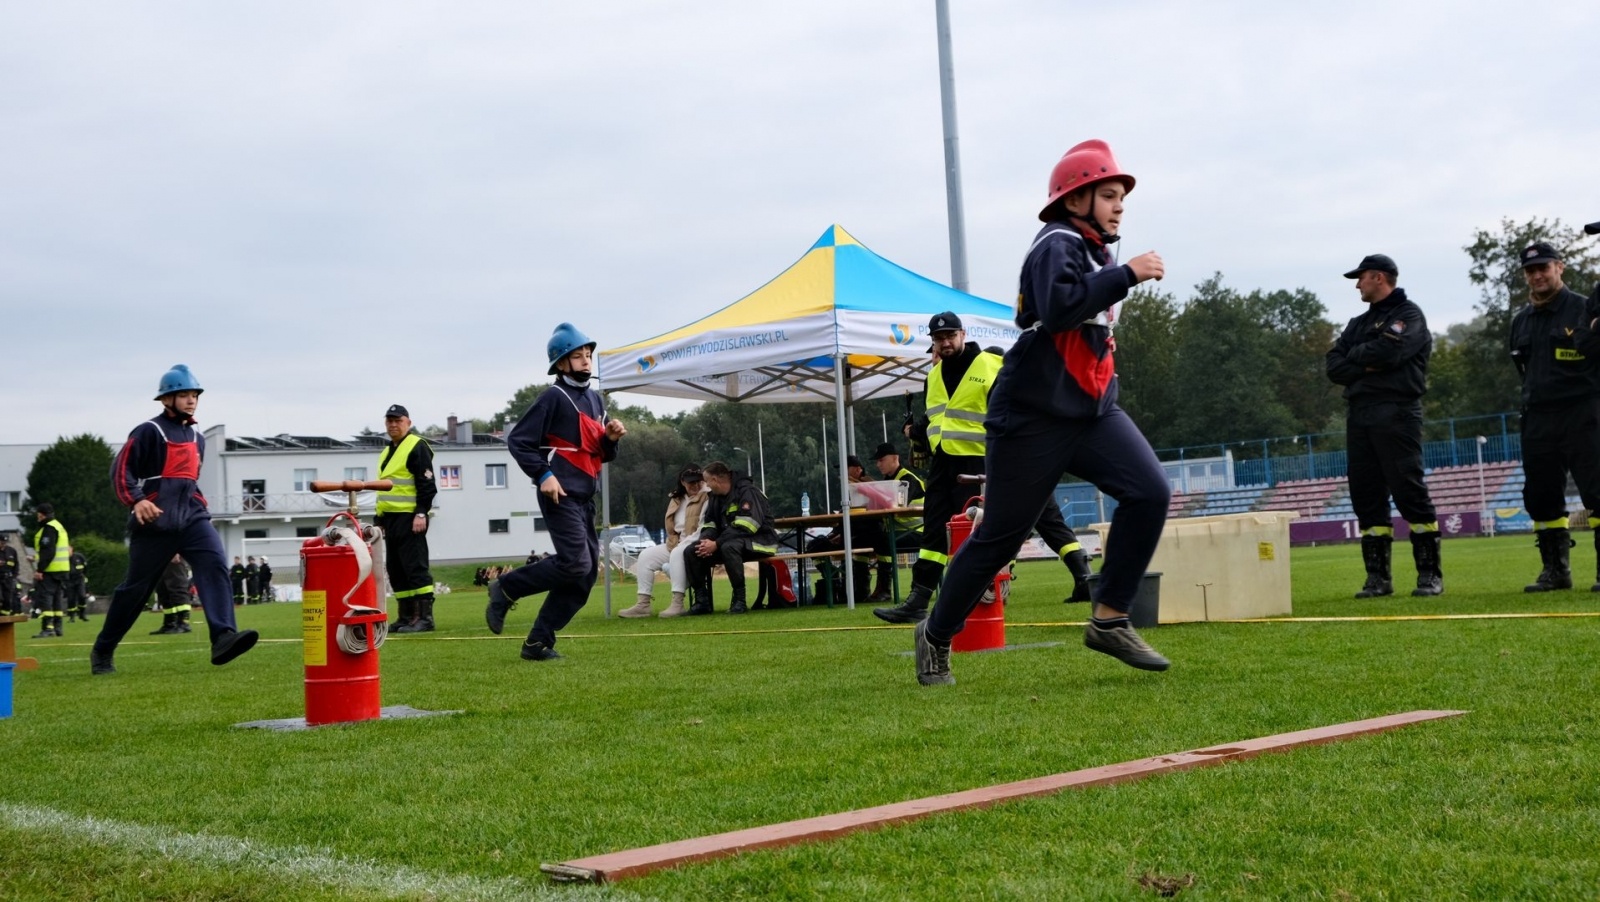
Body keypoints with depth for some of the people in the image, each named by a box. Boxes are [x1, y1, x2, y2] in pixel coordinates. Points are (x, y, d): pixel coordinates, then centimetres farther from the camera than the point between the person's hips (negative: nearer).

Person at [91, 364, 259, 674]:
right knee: (136, 587, 3)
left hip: (191, 518, 5)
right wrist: (136, 500, -23)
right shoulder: (148, 431, -3)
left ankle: (223, 638, -34)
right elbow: (120, 470, -9)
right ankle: (102, 651, 21)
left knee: (215, 563, -20)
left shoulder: (197, 438, 19)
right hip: (154, 521, -5)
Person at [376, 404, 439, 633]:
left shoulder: (417, 447, -6)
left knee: (415, 567, -11)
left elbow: (427, 483, -13)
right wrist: (380, 520, 23)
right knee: (396, 570, 9)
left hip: (409, 518, -9)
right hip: (390, 518, 9)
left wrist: (421, 513, -20)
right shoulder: (386, 453, 22)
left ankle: (425, 617, -11)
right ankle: (406, 617, 14)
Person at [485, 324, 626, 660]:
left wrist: (611, 438, 0)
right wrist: (543, 474, -18)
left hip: (585, 499, 8)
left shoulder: (596, 399, 16)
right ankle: (506, 589, 0)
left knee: (587, 573, 4)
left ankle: (539, 641, 8)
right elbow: (518, 440, -10)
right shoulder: (554, 397, -7)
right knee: (575, 564, -19)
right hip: (560, 496, -8)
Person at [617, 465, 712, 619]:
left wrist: (683, 545, -21)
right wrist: (674, 544, -4)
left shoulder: (707, 497, -9)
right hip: (676, 545, 8)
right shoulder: (676, 499, 14)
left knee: (678, 554, -37)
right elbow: (671, 529, 16)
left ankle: (677, 604, -41)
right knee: (646, 556, -3)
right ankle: (643, 604, -12)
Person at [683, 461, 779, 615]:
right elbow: (710, 525, 12)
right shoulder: (716, 497, 11)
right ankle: (702, 600, -5)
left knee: (729, 547, -39)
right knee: (691, 551, -8)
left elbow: (746, 526, -25)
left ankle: (739, 599, -28)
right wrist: (706, 541, -12)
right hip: (731, 539, 8)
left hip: (759, 541, -8)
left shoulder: (746, 491, -16)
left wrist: (716, 544, -27)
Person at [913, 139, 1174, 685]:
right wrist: (1126, 275, -28)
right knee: (1000, 536, 0)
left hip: (1092, 413, 8)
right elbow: (1057, 309, -32)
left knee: (1150, 492, -14)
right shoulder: (1058, 244, -12)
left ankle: (1109, 620, -6)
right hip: (1034, 416, -8)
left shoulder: (1094, 251, 16)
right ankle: (936, 635, 20)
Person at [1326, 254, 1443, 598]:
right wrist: (1366, 366, -7)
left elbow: (1387, 351, -17)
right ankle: (1378, 576, 9)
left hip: (1396, 412, -7)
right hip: (1359, 414, 7)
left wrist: (1355, 355, 1)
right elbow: (1334, 366, 10)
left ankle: (1430, 573, -5)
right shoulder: (1358, 323, 23)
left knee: (1409, 491, -9)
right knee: (1366, 496, 4)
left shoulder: (1409, 314, 1)